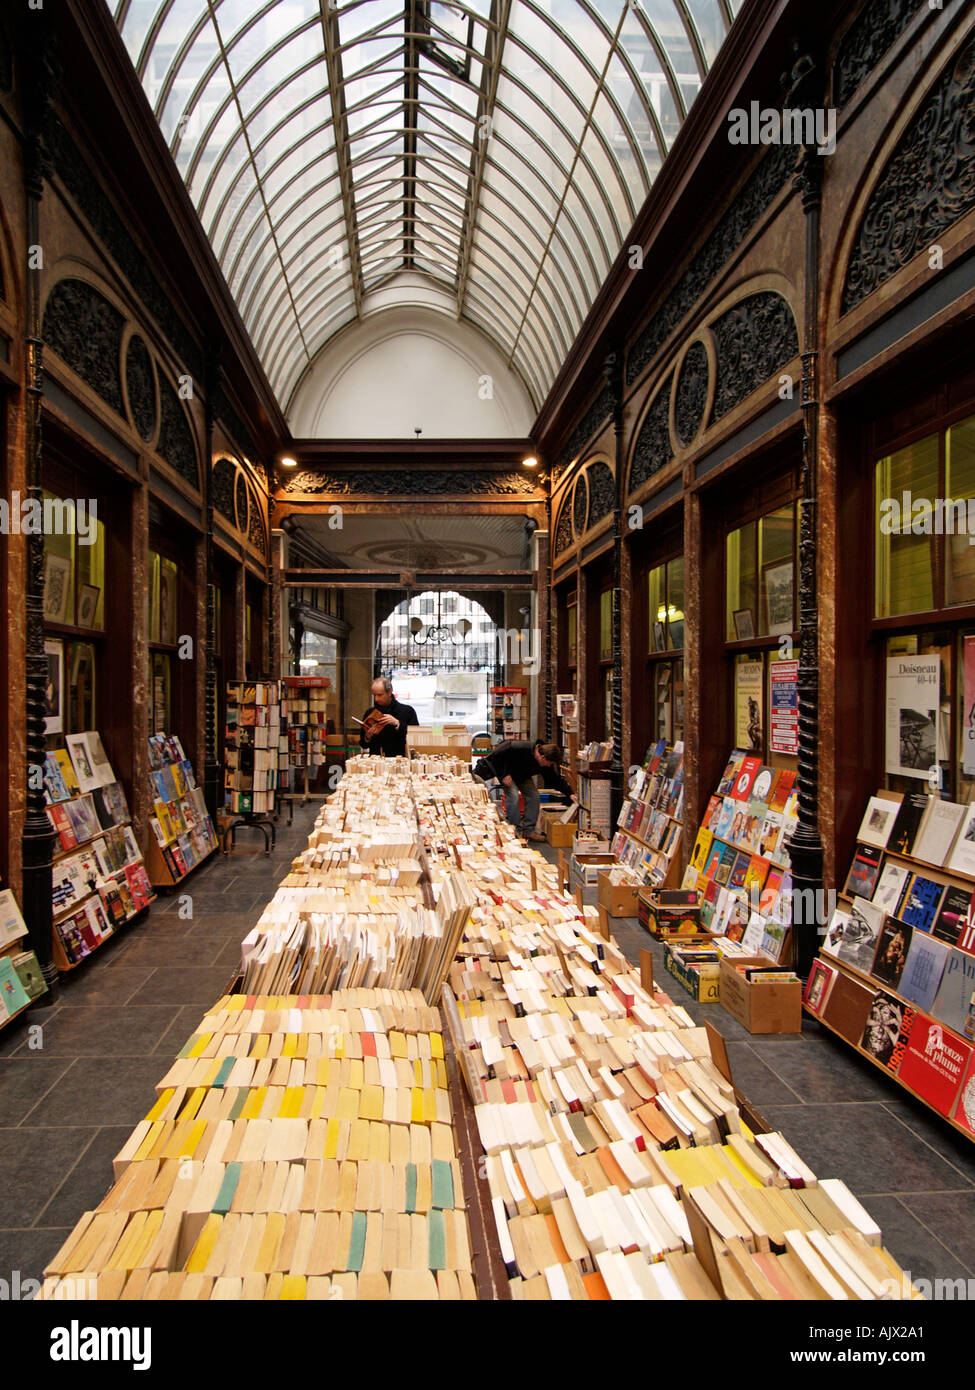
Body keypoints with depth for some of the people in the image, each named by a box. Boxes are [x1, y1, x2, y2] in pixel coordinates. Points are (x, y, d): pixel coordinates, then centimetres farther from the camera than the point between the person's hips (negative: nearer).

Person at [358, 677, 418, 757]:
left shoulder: (407, 711, 3)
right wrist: (368, 737, -4)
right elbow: (363, 745, 17)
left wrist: (397, 724, -12)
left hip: (400, 759, -4)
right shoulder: (370, 713, 13)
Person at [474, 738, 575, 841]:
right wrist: (503, 774, -28)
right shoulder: (520, 748, -40)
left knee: (533, 796, -6)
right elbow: (497, 754, -33)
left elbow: (557, 779, -7)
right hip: (504, 770, -6)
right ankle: (516, 831, -12)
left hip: (522, 775, 6)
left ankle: (528, 831, 0)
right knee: (513, 795, -22)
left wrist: (570, 794, -14)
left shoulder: (546, 764, -19)